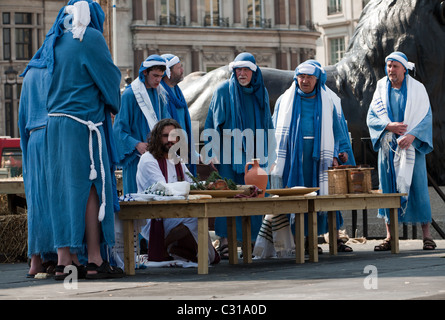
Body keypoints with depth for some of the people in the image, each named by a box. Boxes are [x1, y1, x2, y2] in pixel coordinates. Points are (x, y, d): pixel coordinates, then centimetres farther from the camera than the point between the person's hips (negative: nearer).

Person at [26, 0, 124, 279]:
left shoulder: (55, 40, 14)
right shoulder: (91, 37, -6)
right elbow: (111, 76, -4)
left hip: (56, 122, 7)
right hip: (84, 123, -7)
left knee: (63, 190, 7)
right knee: (90, 188, -4)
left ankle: (65, 260, 7)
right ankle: (94, 261, -4)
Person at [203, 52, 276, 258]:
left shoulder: (261, 93, 12)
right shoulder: (224, 91, 0)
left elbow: (267, 125, 20)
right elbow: (213, 123, -2)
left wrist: (268, 153, 16)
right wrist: (212, 154, -9)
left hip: (253, 154, 4)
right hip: (229, 154, -4)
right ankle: (224, 243, -7)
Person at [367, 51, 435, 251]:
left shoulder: (417, 89, 1)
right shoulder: (381, 89, 7)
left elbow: (426, 116, -3)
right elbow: (372, 117, 3)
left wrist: (412, 135, -18)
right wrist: (389, 126, -15)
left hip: (411, 146, -2)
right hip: (388, 147, 2)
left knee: (418, 187, -4)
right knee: (388, 188, 0)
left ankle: (427, 235, 2)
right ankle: (390, 237, 3)